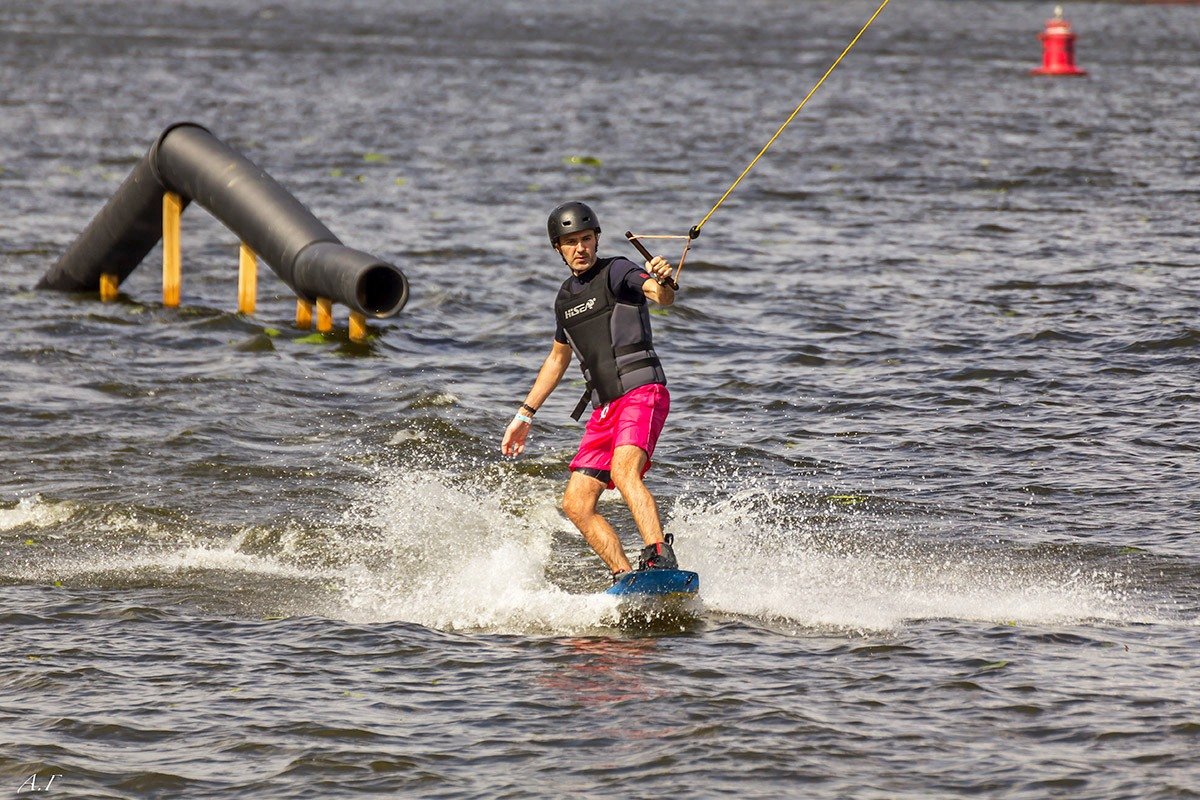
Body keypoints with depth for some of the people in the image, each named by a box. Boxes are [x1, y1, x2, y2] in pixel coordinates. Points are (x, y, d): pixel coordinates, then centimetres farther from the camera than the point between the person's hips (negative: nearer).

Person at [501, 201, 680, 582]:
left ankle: (661, 559, -43)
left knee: (624, 470, -32)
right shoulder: (566, 296, 20)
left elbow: (662, 297, -22)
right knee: (576, 504, -3)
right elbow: (558, 358, 33)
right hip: (603, 408, 8)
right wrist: (525, 415, 33)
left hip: (642, 393, -8)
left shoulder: (616, 272, -2)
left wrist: (663, 282, -46)